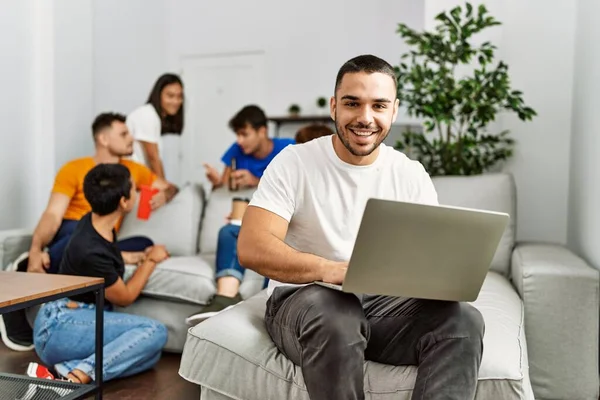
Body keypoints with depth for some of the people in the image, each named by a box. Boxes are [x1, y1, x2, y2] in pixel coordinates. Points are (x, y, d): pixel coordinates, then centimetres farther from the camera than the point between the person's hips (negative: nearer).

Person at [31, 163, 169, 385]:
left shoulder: (94, 222, 1)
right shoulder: (91, 251, -24)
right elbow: (124, 297, -7)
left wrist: (141, 256, 29)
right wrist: (151, 260, 3)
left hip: (84, 321, 9)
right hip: (59, 327, -9)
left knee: (151, 353, -10)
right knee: (155, 331, -23)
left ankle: (72, 368, -19)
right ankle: (85, 373, -28)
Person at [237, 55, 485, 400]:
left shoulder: (412, 175, 3)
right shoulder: (293, 163, -8)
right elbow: (252, 249, -20)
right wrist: (332, 270, -36)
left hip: (383, 303, 4)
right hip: (305, 299, -3)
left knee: (463, 320, -23)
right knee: (335, 317, -38)